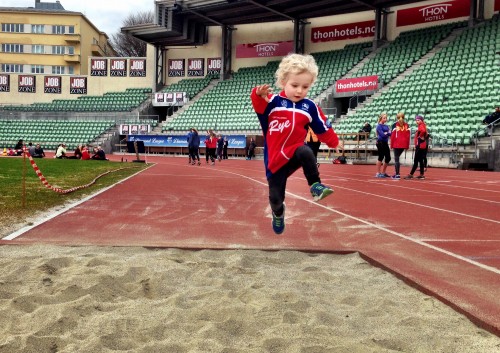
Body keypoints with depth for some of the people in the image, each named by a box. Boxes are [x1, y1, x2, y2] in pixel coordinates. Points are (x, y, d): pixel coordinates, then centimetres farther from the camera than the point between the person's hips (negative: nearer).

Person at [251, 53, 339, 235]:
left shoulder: (310, 107, 2)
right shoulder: (273, 102, -6)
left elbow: (323, 129, 10)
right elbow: (259, 105, -27)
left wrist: (335, 143, 3)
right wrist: (259, 94, -47)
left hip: (294, 153, 1)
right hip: (275, 160, 0)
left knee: (305, 152, -37)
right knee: (275, 197, 2)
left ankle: (315, 185, -22)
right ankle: (278, 212, 38)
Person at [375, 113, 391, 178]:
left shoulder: (386, 126, 14)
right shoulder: (379, 126, -8)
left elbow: (390, 133, 4)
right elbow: (382, 135, -18)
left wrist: (386, 133, -13)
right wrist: (388, 133, -4)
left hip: (385, 143, 8)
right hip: (380, 143, -8)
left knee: (388, 158, 7)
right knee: (381, 157, -6)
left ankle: (383, 172, 19)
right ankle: (378, 173, 1)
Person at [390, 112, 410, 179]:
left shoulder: (395, 124, -2)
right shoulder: (406, 125, 8)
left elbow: (393, 135, -6)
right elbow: (408, 135, 4)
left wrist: (391, 145, 0)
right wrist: (407, 145, 8)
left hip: (396, 144, -4)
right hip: (403, 144, 4)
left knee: (396, 158, -1)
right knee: (397, 157, 17)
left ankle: (397, 174, -6)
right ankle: (397, 173, 15)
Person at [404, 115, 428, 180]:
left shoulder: (421, 126, -12)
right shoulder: (421, 126, 17)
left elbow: (423, 131, -34)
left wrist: (420, 136, -19)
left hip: (420, 146, -10)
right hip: (420, 146, 10)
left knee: (416, 161, -8)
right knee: (420, 160, 12)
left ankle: (411, 175, -7)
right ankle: (422, 175, 15)